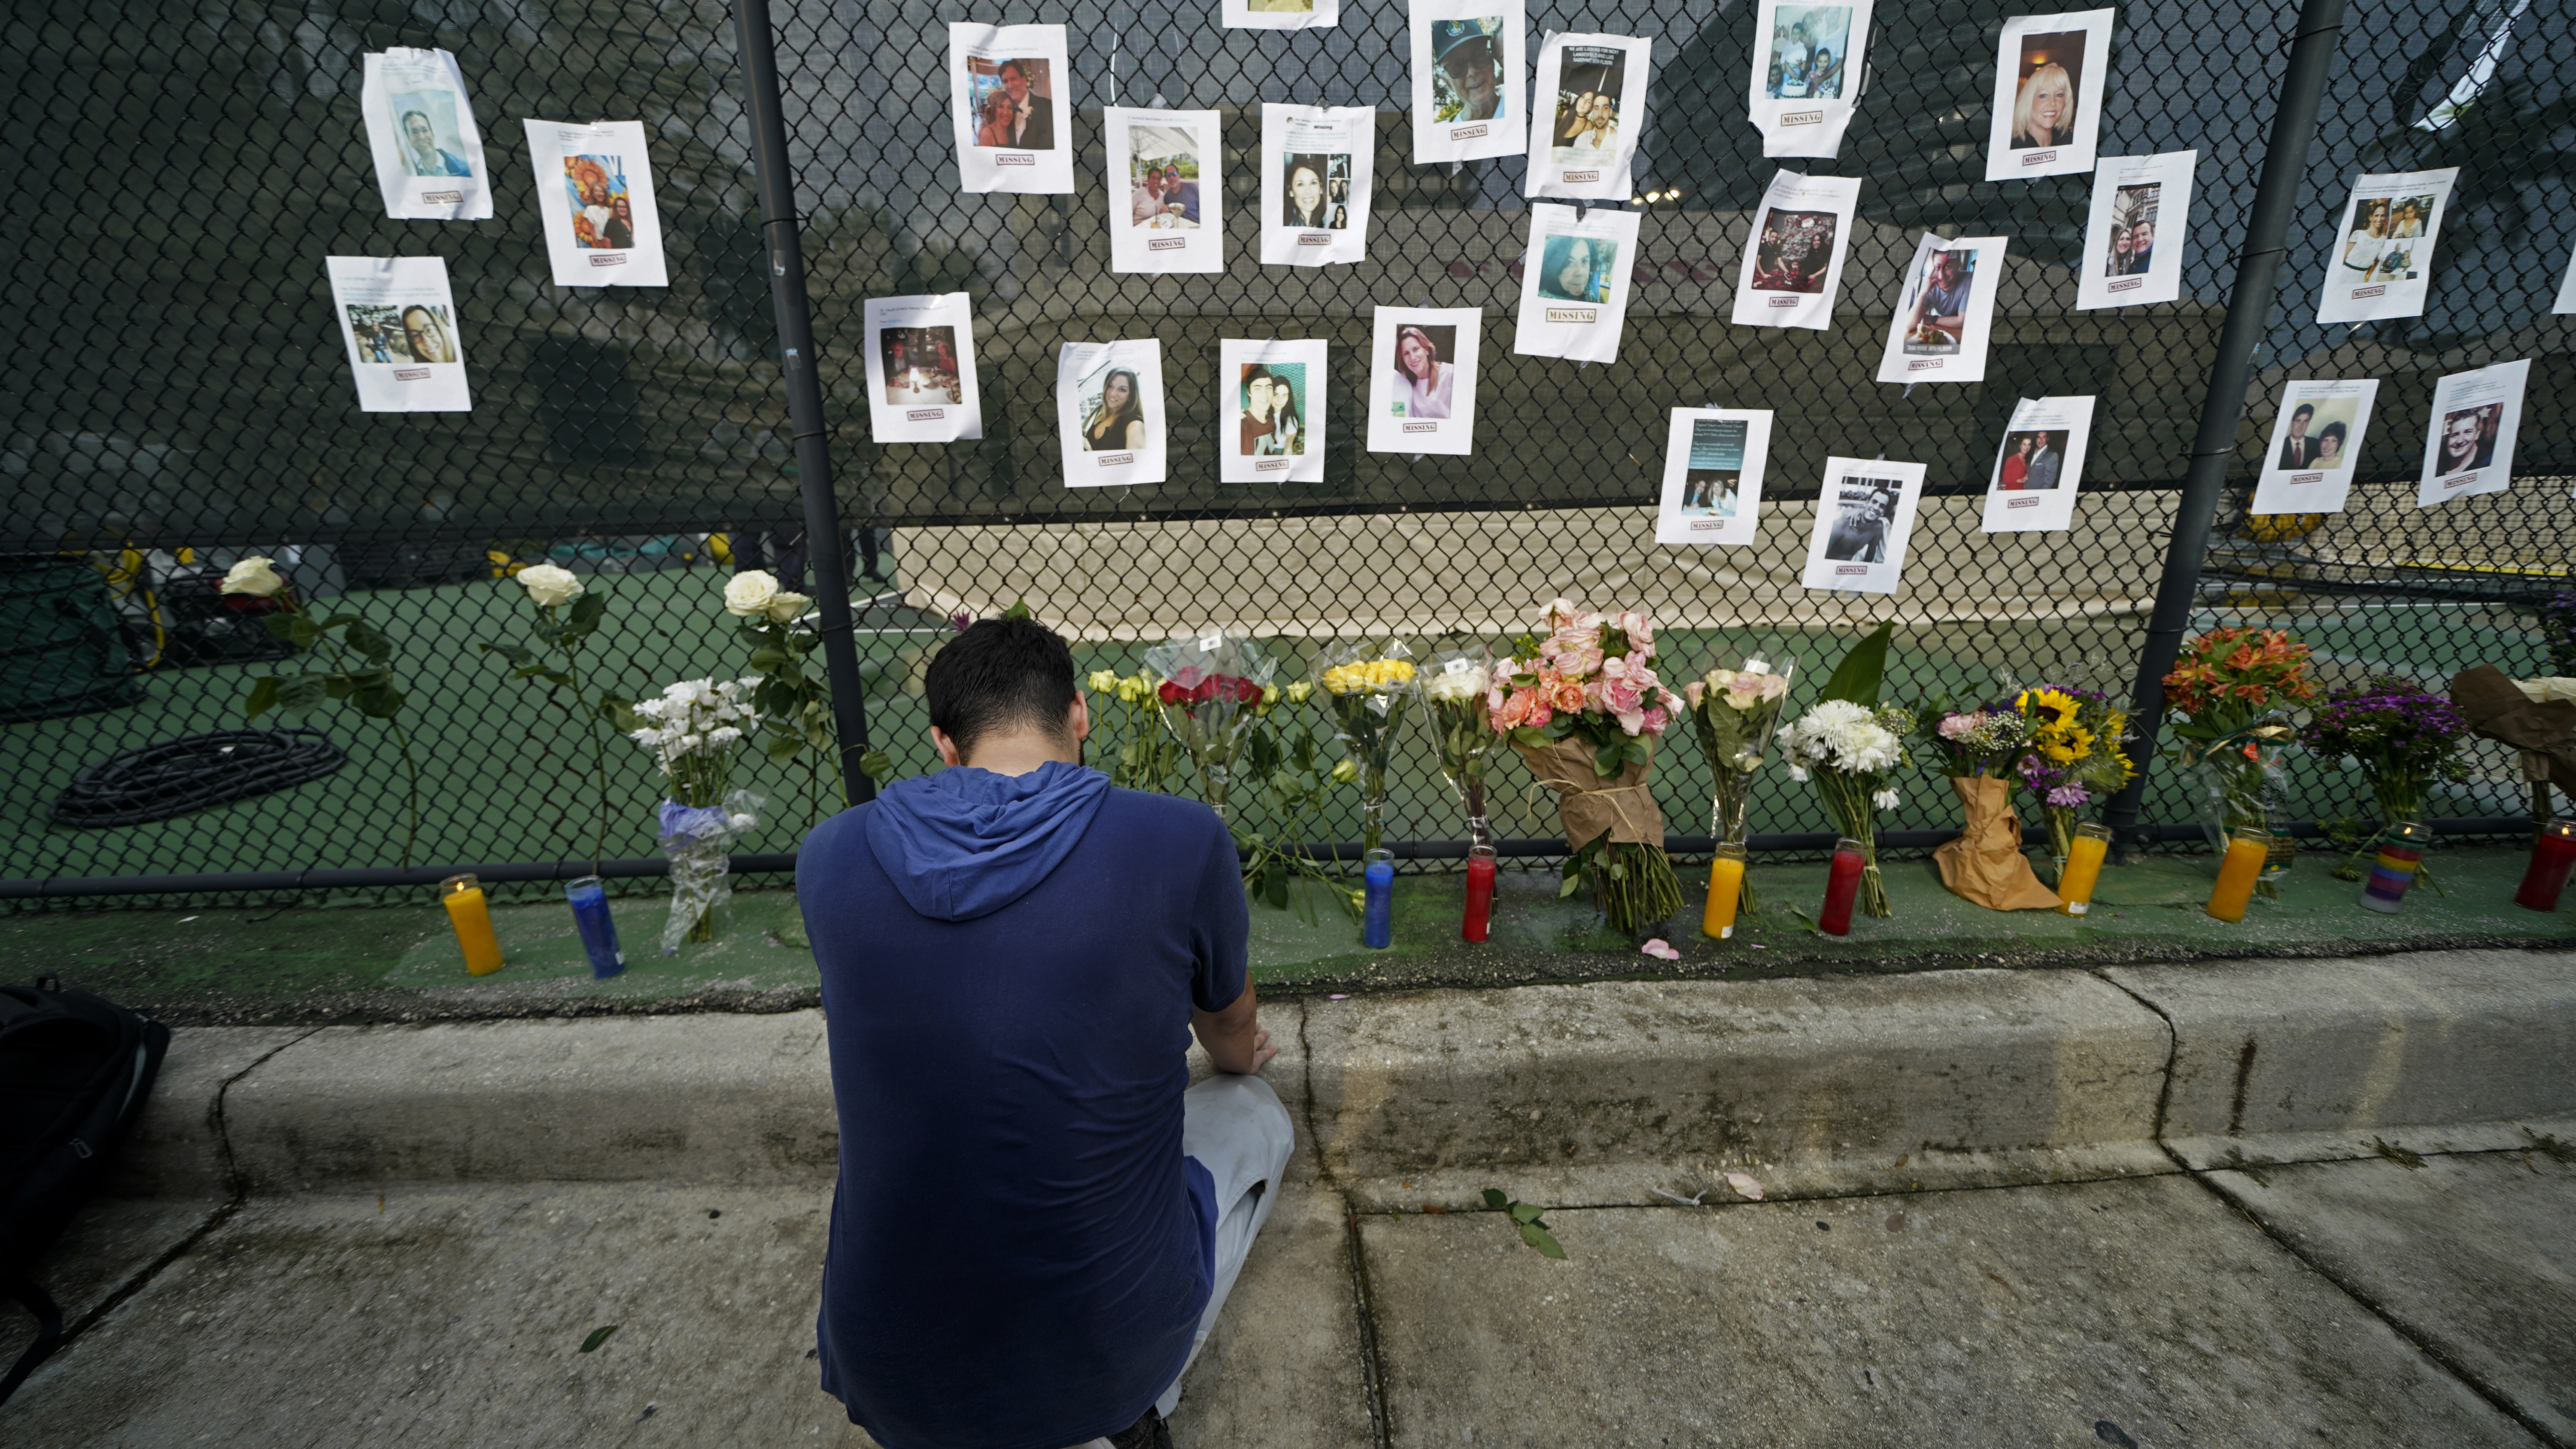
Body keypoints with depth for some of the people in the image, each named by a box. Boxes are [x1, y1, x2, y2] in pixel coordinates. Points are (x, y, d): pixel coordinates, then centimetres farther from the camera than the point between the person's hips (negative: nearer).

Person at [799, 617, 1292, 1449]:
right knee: (1254, 1111, 24)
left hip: (889, 1381, 3)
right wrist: (1237, 1059, 33)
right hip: (1107, 1356, -2)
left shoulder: (830, 857, -8)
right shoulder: (1182, 841, -16)